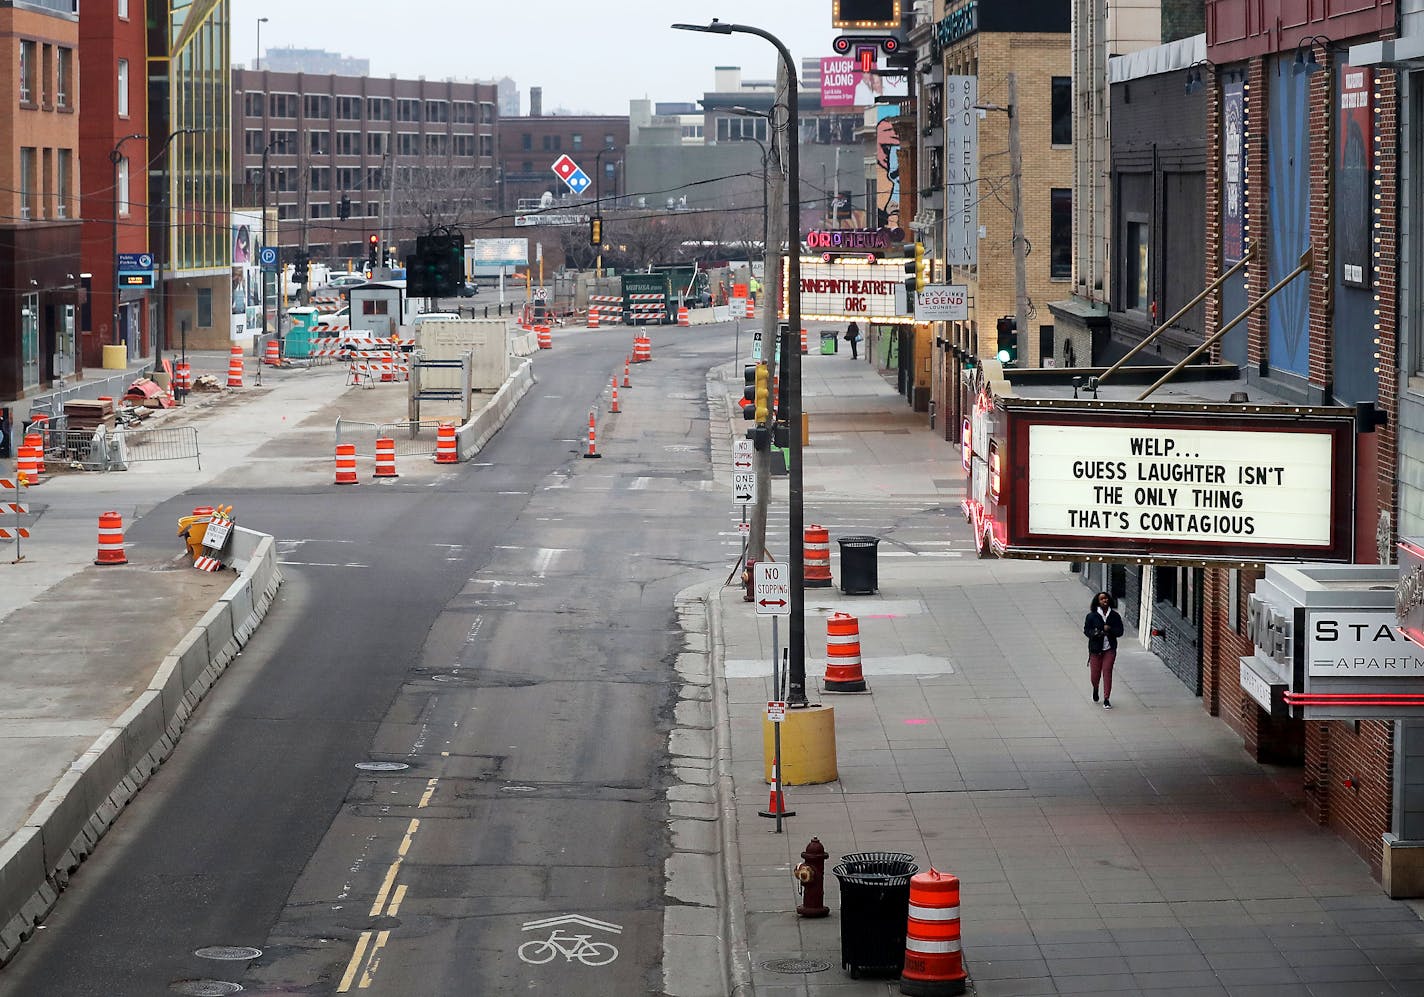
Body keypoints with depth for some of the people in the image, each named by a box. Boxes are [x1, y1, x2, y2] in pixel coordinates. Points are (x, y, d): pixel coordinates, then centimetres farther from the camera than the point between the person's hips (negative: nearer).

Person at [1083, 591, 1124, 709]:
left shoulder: (1114, 616, 1)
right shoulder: (1091, 616, -3)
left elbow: (1120, 631, 2)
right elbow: (1086, 630, 0)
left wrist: (1110, 629, -17)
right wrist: (1094, 634, -20)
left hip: (1110, 649, 0)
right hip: (1095, 649, 0)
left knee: (1107, 672, -7)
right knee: (1095, 674, 4)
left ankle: (1106, 699, 1)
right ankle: (1095, 689, 40)